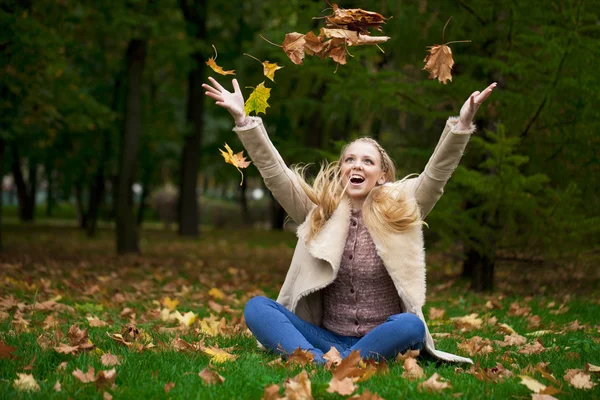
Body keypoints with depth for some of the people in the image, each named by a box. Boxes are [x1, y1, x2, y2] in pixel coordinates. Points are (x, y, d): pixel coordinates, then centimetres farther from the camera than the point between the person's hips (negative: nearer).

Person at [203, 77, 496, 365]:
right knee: (256, 307, -20)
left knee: (411, 325, -34)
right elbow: (274, 172, -2)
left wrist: (461, 124, -25)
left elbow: (437, 173, -10)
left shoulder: (399, 211, 3)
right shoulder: (319, 211, 7)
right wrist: (242, 119, -12)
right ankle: (318, 363, -42)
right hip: (326, 339, 2)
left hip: (381, 342, -2)